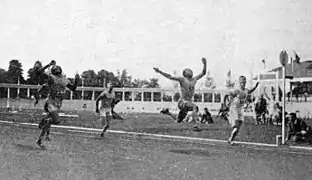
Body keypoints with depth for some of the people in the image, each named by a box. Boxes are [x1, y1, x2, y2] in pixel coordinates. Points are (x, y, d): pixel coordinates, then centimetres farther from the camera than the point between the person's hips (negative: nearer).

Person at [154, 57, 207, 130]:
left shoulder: (194, 79, 13)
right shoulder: (182, 79, -2)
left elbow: (203, 73, 23)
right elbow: (170, 77, -1)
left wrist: (205, 64, 13)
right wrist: (159, 71, -6)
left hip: (189, 102, 6)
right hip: (182, 102, -6)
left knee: (178, 121, 10)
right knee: (195, 107, -33)